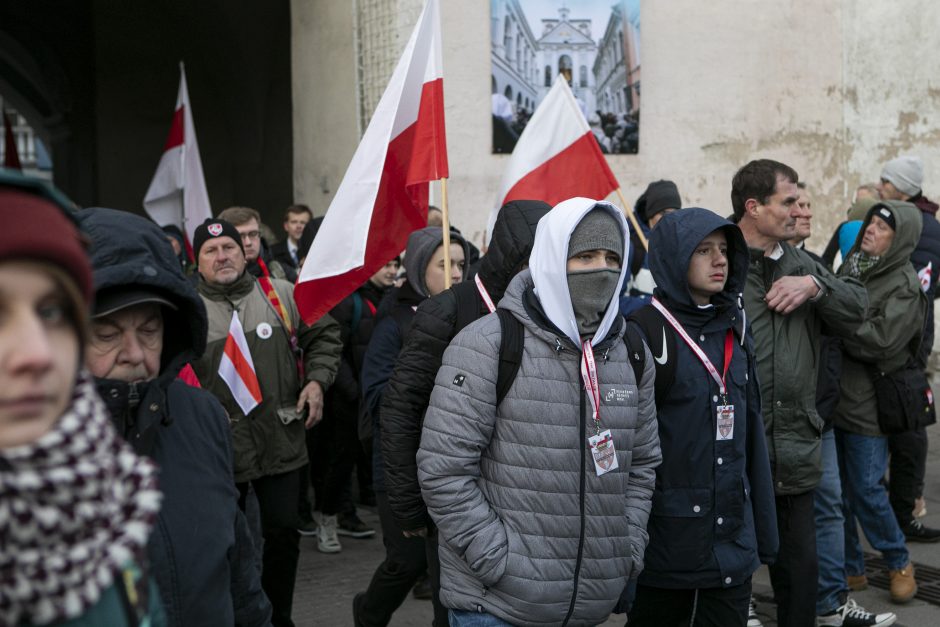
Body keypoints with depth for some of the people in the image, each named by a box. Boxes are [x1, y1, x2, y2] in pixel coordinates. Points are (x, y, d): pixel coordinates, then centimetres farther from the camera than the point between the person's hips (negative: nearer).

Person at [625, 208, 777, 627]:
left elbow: (752, 433, 12)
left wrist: (763, 533, 13)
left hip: (733, 541, 6)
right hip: (666, 542, -5)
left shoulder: (734, 330, 9)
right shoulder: (646, 333, -11)